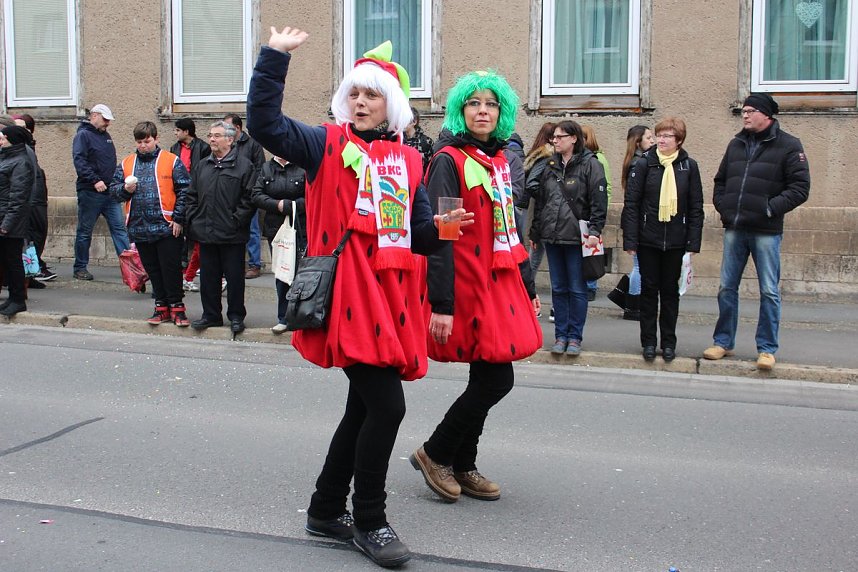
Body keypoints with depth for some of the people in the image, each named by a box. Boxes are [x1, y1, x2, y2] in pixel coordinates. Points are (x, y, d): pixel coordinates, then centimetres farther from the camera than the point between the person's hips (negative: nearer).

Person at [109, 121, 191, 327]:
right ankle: (161, 307, 21)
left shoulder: (171, 161, -1)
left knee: (171, 269, -1)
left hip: (166, 228, -4)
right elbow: (114, 190, 12)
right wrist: (125, 190, -10)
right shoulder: (126, 163, 11)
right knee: (153, 271, 12)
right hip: (139, 228, 4)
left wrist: (178, 219, -10)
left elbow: (184, 191, -5)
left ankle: (176, 307, 9)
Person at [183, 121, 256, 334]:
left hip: (232, 235, -5)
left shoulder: (243, 166, -3)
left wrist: (236, 221, -14)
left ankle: (236, 316, 14)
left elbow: (249, 199, -9)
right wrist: (193, 220, 6)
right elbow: (191, 196, 18)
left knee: (234, 277, 3)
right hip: (206, 234, 5)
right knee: (208, 276, 11)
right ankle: (211, 315, 22)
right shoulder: (201, 166, 15)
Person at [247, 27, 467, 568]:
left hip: (392, 297, 6)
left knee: (365, 407, 14)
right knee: (387, 405, -12)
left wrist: (437, 229, -5)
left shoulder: (407, 161, 15)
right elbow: (265, 123, -10)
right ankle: (369, 522, 8)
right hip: (349, 295, -6)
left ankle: (327, 510, 32)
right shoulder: (327, 144, 3)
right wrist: (275, 57, -15)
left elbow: (417, 236, 16)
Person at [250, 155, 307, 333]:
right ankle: (284, 319, 17)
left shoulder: (303, 169, -5)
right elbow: (256, 195, 5)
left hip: (300, 230, -4)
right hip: (275, 230, 5)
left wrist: (291, 205, -15)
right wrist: (277, 205, -9)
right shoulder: (266, 169, 11)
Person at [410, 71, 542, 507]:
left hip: (500, 283, 8)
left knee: (487, 380, 11)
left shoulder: (500, 162, 14)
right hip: (469, 287, -8)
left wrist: (528, 288, 21)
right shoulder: (449, 160, -10)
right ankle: (435, 453, 12)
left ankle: (462, 468, 25)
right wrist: (440, 304, -22)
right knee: (496, 380, -7)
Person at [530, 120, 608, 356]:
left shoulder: (590, 165, -5)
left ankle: (575, 337, 12)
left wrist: (594, 231, -18)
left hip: (577, 237, -5)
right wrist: (535, 232, 15)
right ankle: (561, 335, 17)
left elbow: (599, 201, -10)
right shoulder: (550, 166, 13)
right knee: (558, 288, 10)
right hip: (552, 236, 5)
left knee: (577, 289, 3)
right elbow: (540, 201, 17)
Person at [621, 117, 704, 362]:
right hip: (648, 239, -1)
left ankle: (669, 342, 19)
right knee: (649, 289, 7)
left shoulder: (689, 166, 1)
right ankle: (648, 341, 16)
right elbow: (631, 204, -5)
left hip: (675, 240, 1)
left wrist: (693, 242, -3)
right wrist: (630, 240, -10)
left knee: (670, 290, 10)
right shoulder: (644, 164, -3)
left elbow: (696, 208, 3)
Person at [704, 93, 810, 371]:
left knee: (769, 291, 2)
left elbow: (800, 188, -7)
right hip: (734, 229, 5)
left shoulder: (789, 146, -3)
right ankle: (723, 341, 20)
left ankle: (767, 348, 12)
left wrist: (770, 208, -15)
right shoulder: (736, 144, 12)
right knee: (727, 288, 9)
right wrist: (722, 207, 5)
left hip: (766, 231, -5)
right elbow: (720, 181, 20)